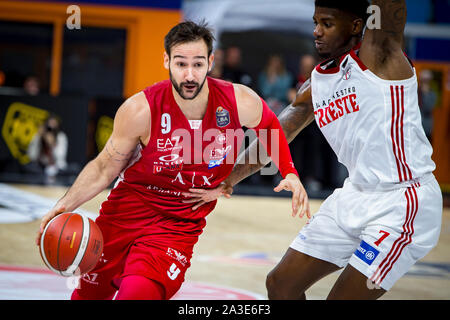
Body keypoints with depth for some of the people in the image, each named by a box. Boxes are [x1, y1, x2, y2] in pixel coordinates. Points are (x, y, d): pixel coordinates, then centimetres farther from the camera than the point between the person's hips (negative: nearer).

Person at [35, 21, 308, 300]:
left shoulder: (240, 103, -15)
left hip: (180, 225, 0)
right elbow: (105, 168, -5)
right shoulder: (140, 110, -19)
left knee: (139, 294, -27)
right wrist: (66, 204, -19)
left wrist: (290, 173, 0)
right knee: (89, 293, 14)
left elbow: (270, 128, 10)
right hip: (127, 210, 1)